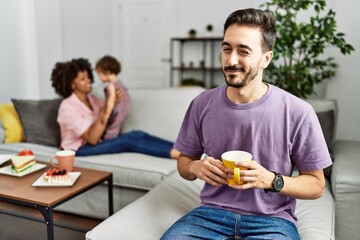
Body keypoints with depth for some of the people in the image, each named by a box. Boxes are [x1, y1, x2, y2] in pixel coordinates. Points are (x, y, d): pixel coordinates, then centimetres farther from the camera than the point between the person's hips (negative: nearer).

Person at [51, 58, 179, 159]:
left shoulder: (92, 99, 7)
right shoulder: (67, 107, -18)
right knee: (128, 140, -28)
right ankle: (176, 153, -37)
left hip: (96, 140, 7)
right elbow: (92, 139, -25)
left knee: (137, 135, -17)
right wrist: (104, 115, -36)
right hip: (80, 149, -7)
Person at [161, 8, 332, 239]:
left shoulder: (298, 113, -10)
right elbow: (184, 160, 11)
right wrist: (195, 167, -12)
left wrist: (271, 181, -19)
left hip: (272, 220, -1)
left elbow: (316, 185, -1)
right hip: (212, 212, 2)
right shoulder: (202, 105, -2)